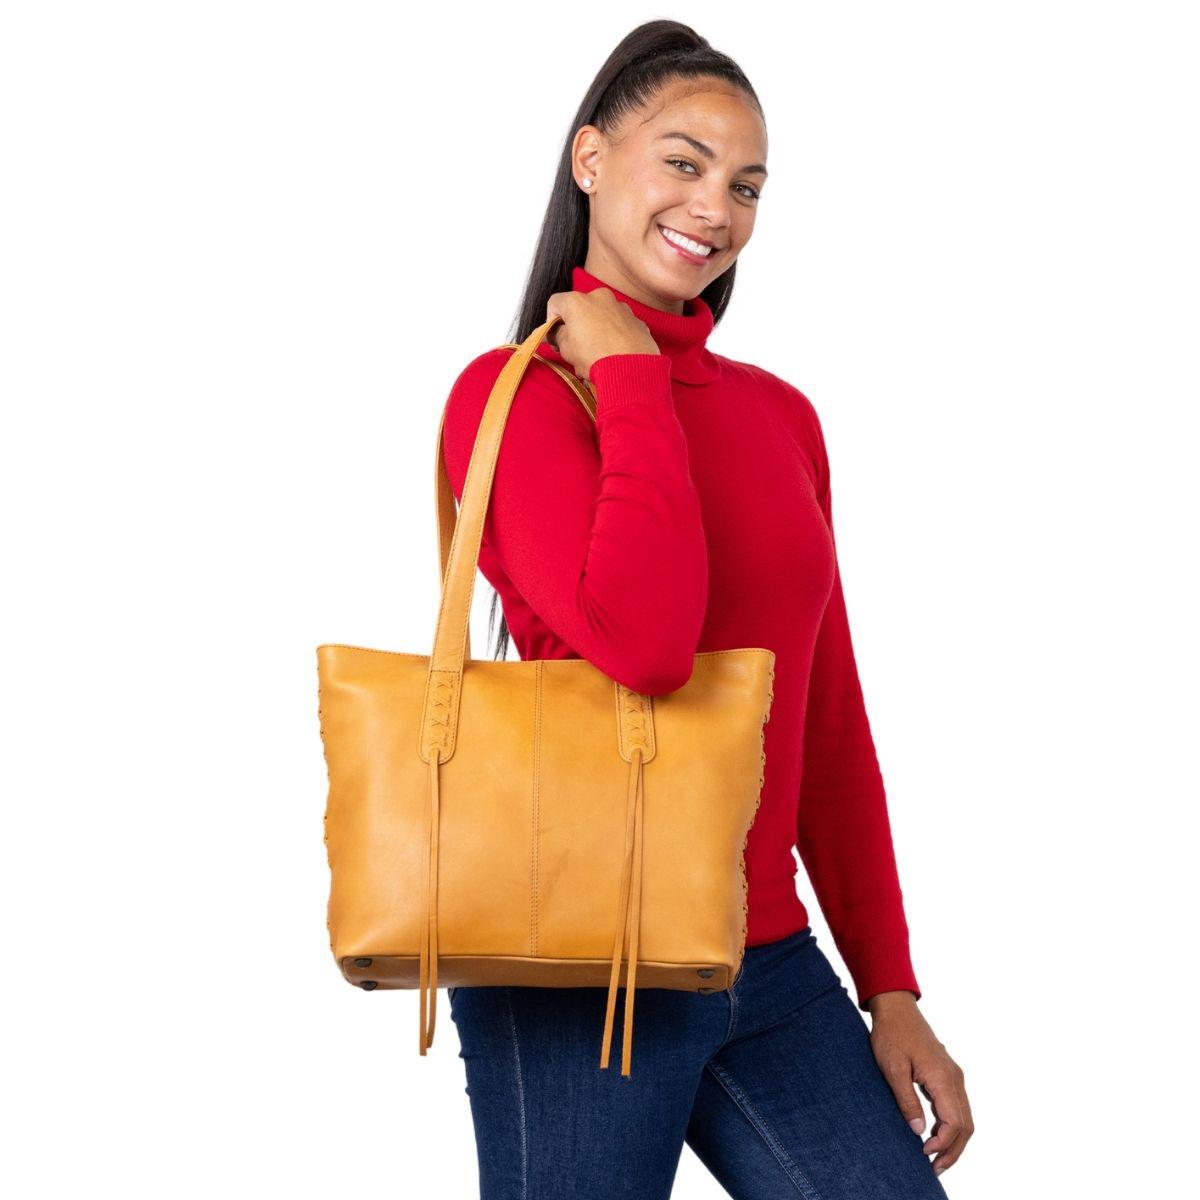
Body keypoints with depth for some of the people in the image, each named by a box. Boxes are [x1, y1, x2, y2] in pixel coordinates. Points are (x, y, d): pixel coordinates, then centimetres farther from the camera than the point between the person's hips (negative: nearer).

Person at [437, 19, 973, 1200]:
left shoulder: (780, 414, 10)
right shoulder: (511, 392, -6)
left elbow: (832, 723, 12)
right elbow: (638, 640, -24)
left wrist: (889, 988, 10)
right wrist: (629, 373, -12)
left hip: (769, 961, 5)